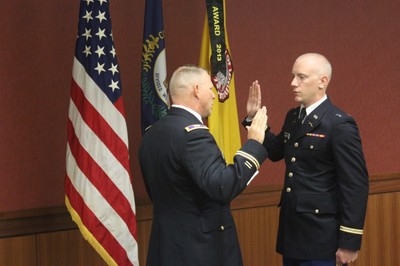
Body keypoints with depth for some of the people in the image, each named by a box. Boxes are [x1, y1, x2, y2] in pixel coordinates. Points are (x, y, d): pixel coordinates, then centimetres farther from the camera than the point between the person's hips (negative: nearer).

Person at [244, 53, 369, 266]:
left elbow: (356, 185, -16)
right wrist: (253, 119, 10)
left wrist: (350, 242, -17)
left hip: (319, 234, -8)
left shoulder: (340, 125, -15)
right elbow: (276, 152, 24)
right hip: (291, 229, 8)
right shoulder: (293, 117, 10)